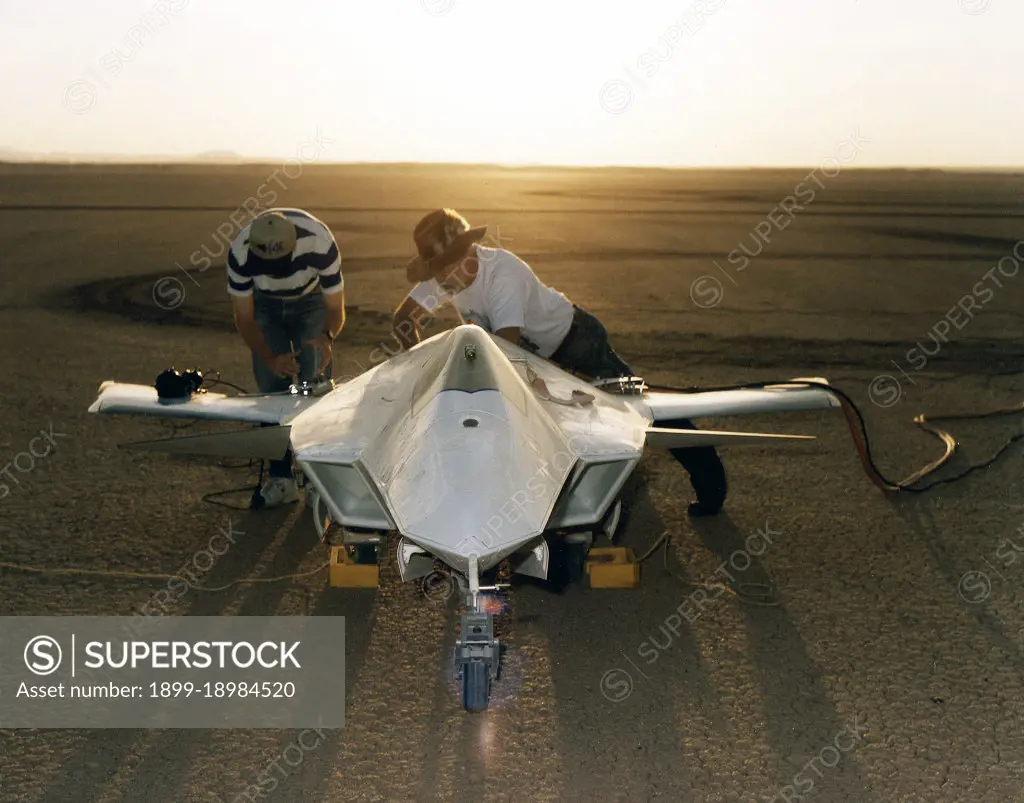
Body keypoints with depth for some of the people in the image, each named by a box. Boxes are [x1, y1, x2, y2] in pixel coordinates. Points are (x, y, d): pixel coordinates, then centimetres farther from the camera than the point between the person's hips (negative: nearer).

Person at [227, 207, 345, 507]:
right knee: (271, 388, -8)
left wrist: (326, 337, -48)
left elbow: (336, 309, -26)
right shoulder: (240, 252, -36)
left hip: (311, 302, -1)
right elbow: (244, 318, -23)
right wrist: (270, 358, -39)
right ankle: (281, 477, 0)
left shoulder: (320, 244, -39)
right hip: (265, 306, 1)